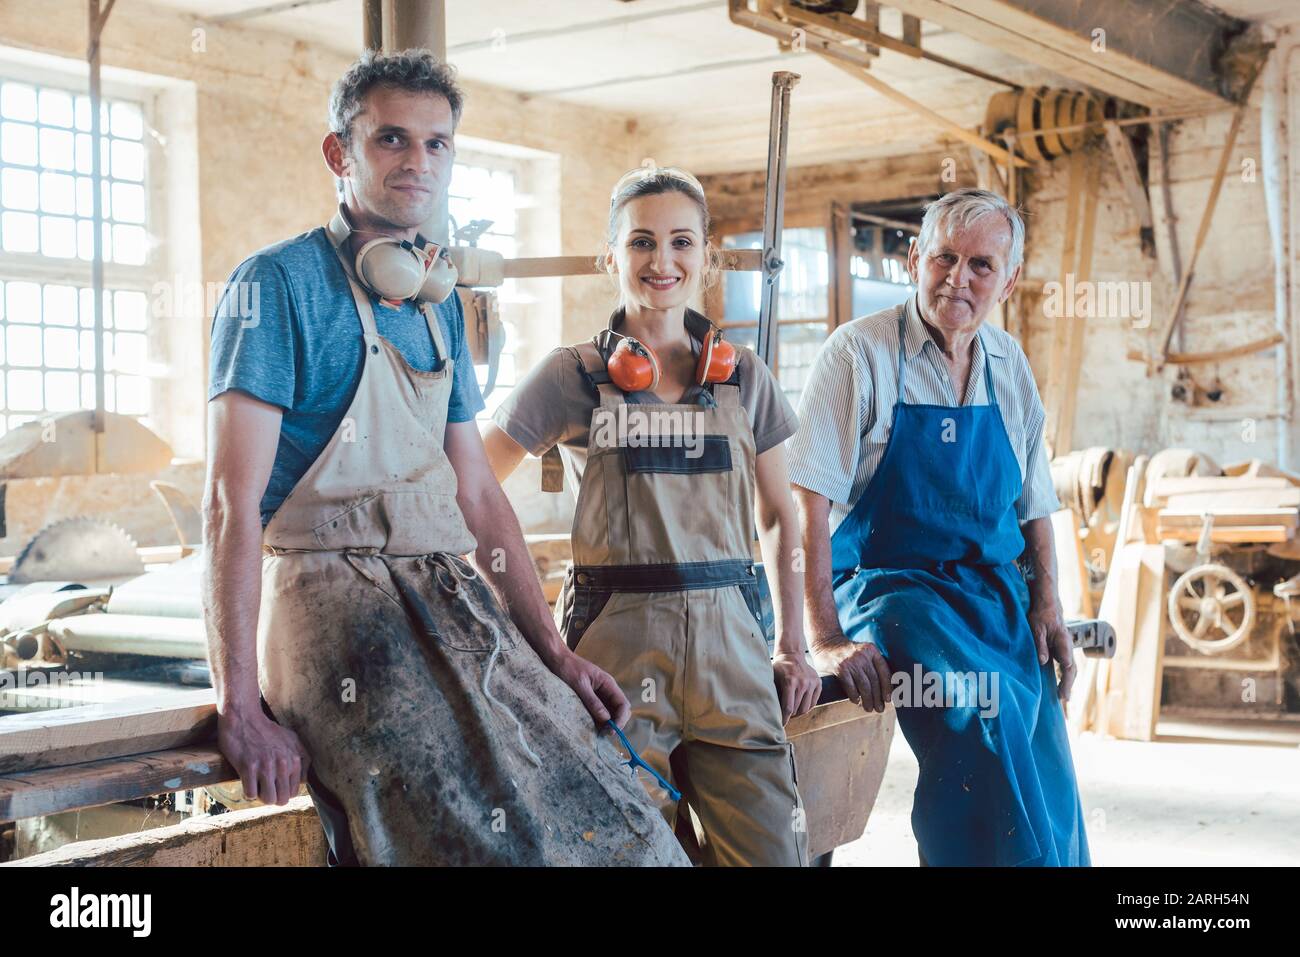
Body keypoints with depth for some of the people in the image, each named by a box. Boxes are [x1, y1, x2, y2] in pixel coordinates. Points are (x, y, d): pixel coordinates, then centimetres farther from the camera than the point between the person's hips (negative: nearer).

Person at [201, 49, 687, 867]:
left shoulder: (440, 307, 17)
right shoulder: (282, 281, -5)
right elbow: (232, 503, -12)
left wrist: (554, 651, 12)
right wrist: (240, 707, -18)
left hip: (455, 606, 7)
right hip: (338, 607, -7)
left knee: (624, 829, -8)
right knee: (500, 842, -23)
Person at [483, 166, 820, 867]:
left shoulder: (743, 377, 11)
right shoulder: (574, 375, 2)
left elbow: (777, 517, 16)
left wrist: (793, 645, 9)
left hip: (729, 639, 3)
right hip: (617, 641, -2)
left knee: (772, 850, -4)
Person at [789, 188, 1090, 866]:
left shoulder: (1010, 366, 9)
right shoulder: (860, 354, -8)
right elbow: (806, 505, -15)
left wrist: (1046, 604, 5)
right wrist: (826, 640, -23)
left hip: (998, 592, 5)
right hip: (891, 585, -5)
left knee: (1052, 806, -4)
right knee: (979, 709, -33)